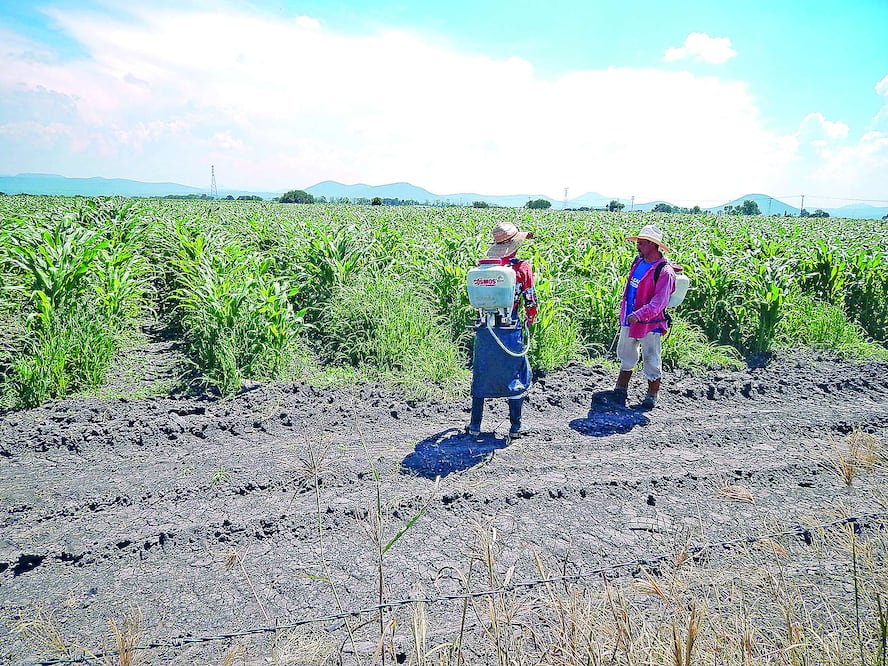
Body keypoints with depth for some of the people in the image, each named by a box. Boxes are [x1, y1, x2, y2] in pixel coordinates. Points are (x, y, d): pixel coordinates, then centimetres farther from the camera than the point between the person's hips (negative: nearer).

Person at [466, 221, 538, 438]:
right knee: (516, 376, 11)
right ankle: (515, 427, 18)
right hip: (509, 329, -3)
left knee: (480, 374, 15)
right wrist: (530, 320, 17)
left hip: (485, 326, 3)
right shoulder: (523, 267, -8)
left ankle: (475, 425, 22)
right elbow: (530, 300, -3)